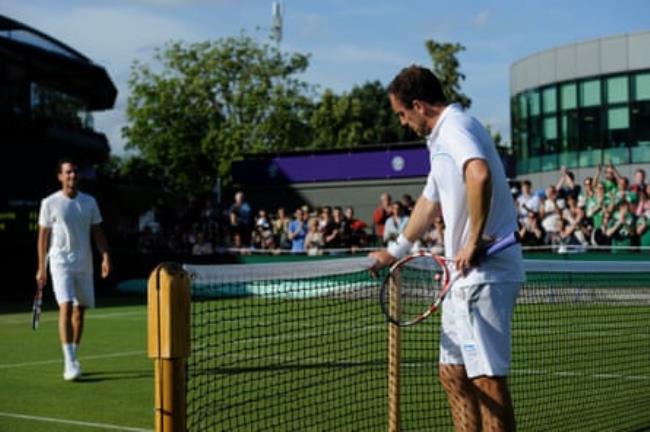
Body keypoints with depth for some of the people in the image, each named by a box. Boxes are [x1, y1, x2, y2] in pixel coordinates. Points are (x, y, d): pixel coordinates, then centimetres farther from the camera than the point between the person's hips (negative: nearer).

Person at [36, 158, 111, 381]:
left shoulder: (89, 202, 7)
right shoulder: (50, 203, -1)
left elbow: (97, 233, 9)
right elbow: (43, 237, 3)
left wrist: (106, 256, -6)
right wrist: (41, 268, 0)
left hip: (84, 265, 4)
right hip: (60, 263, -4)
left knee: (79, 312, 8)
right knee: (66, 307, -17)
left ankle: (72, 359, 21)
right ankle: (69, 363, -20)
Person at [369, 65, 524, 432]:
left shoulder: (454, 126, -11)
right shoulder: (442, 138, 22)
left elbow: (479, 175, -33)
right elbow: (430, 201, 35)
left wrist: (475, 242, -26)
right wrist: (397, 251, 44)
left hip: (485, 271, -11)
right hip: (467, 275, 11)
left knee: (488, 379, -8)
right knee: (454, 374, 14)